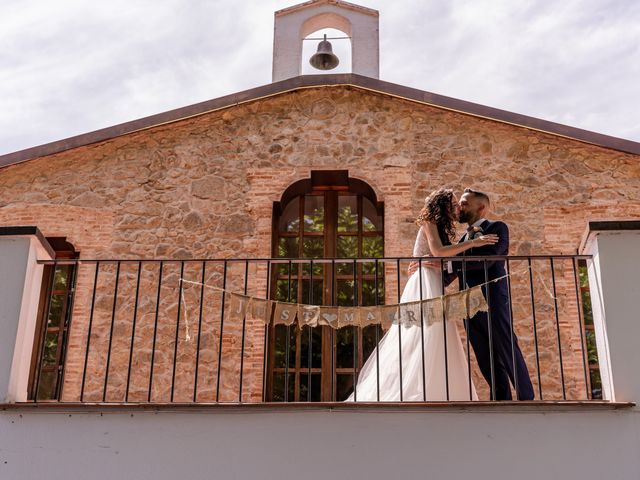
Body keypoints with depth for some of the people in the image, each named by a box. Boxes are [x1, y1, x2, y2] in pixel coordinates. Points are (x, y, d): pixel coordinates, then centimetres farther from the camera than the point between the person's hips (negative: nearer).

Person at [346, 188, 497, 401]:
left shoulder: (439, 227, 24)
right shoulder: (430, 223, -3)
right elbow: (438, 251, -19)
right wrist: (473, 243, -17)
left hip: (432, 286, 10)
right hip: (426, 284, -10)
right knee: (428, 338, -16)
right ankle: (421, 395, -19)